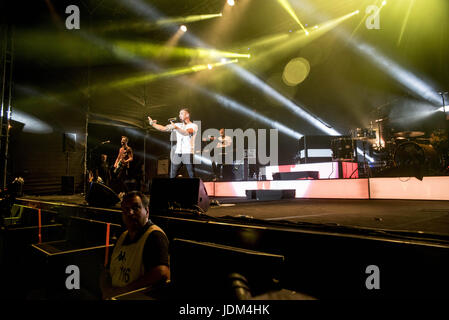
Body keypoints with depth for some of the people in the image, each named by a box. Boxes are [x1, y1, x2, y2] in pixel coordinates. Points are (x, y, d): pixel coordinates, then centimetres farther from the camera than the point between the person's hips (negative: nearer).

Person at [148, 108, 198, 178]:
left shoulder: (194, 126, -1)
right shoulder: (178, 125, 14)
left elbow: (186, 132, -22)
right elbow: (163, 128, 10)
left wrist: (176, 128, -35)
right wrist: (152, 124, 0)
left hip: (188, 154, -4)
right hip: (177, 154, 5)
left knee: (192, 176, -2)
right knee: (172, 176, 3)